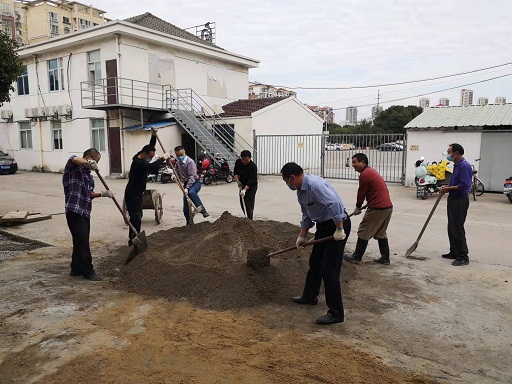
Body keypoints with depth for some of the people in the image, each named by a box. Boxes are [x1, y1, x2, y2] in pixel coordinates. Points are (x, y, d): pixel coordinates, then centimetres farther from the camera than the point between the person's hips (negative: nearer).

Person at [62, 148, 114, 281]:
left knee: (81, 241, 14)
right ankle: (88, 271, 1)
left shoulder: (88, 175, 20)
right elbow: (74, 159, -28)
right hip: (74, 211, -9)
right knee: (82, 241, -6)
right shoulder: (74, 167, -3)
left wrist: (102, 194, 3)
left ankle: (76, 269, 25)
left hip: (85, 212, 9)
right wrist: (88, 162, -44)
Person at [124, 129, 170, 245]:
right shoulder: (138, 162, -22)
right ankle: (132, 241, -7)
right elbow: (151, 166, -40)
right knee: (135, 218, -11)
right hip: (132, 195, -10)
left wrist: (154, 135, 3)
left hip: (137, 194, 10)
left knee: (138, 217, 16)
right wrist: (163, 158, -26)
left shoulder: (141, 159, 7)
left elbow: (150, 147, 18)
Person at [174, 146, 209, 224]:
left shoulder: (190, 162, -17)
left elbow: (192, 176, -25)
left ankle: (202, 209, -32)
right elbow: (178, 172, 27)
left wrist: (187, 188, -33)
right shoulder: (178, 162, 7)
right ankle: (189, 223, 17)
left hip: (195, 182, -7)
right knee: (186, 208, 4)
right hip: (186, 184, 7)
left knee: (191, 192, -41)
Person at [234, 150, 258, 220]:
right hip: (242, 185, 6)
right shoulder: (238, 162, -7)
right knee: (242, 204, 11)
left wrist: (245, 190, -37)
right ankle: (247, 218, 27)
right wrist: (238, 181, -11)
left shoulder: (253, 166, -25)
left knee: (249, 205, -10)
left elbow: (251, 181, -28)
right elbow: (235, 172, 5)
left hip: (251, 186, -6)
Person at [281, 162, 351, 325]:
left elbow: (334, 204, -33)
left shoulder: (314, 184, -26)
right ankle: (309, 296, 38)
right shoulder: (300, 190, 6)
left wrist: (339, 229, -29)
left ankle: (336, 313, 1)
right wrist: (302, 236, 16)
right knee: (315, 263, 20)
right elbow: (306, 215, 16)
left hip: (337, 225, -10)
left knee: (329, 270, -9)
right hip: (323, 225, 10)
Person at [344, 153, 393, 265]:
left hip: (377, 209, -10)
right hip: (388, 207, 10)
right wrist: (369, 203, 24)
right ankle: (385, 258, 23)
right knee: (381, 233, 19)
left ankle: (356, 257, 10)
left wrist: (358, 208, 8)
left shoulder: (364, 174, -14)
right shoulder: (371, 171, 16)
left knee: (363, 233, 2)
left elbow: (361, 193, -6)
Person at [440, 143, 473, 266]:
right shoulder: (456, 165, 13)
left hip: (460, 200, -10)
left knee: (457, 228, -7)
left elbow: (464, 185, -25)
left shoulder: (464, 166, -18)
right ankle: (454, 252, 25)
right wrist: (448, 187, 4)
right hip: (453, 199, 10)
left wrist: (449, 188, -16)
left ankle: (463, 256, -1)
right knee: (451, 228, 15)